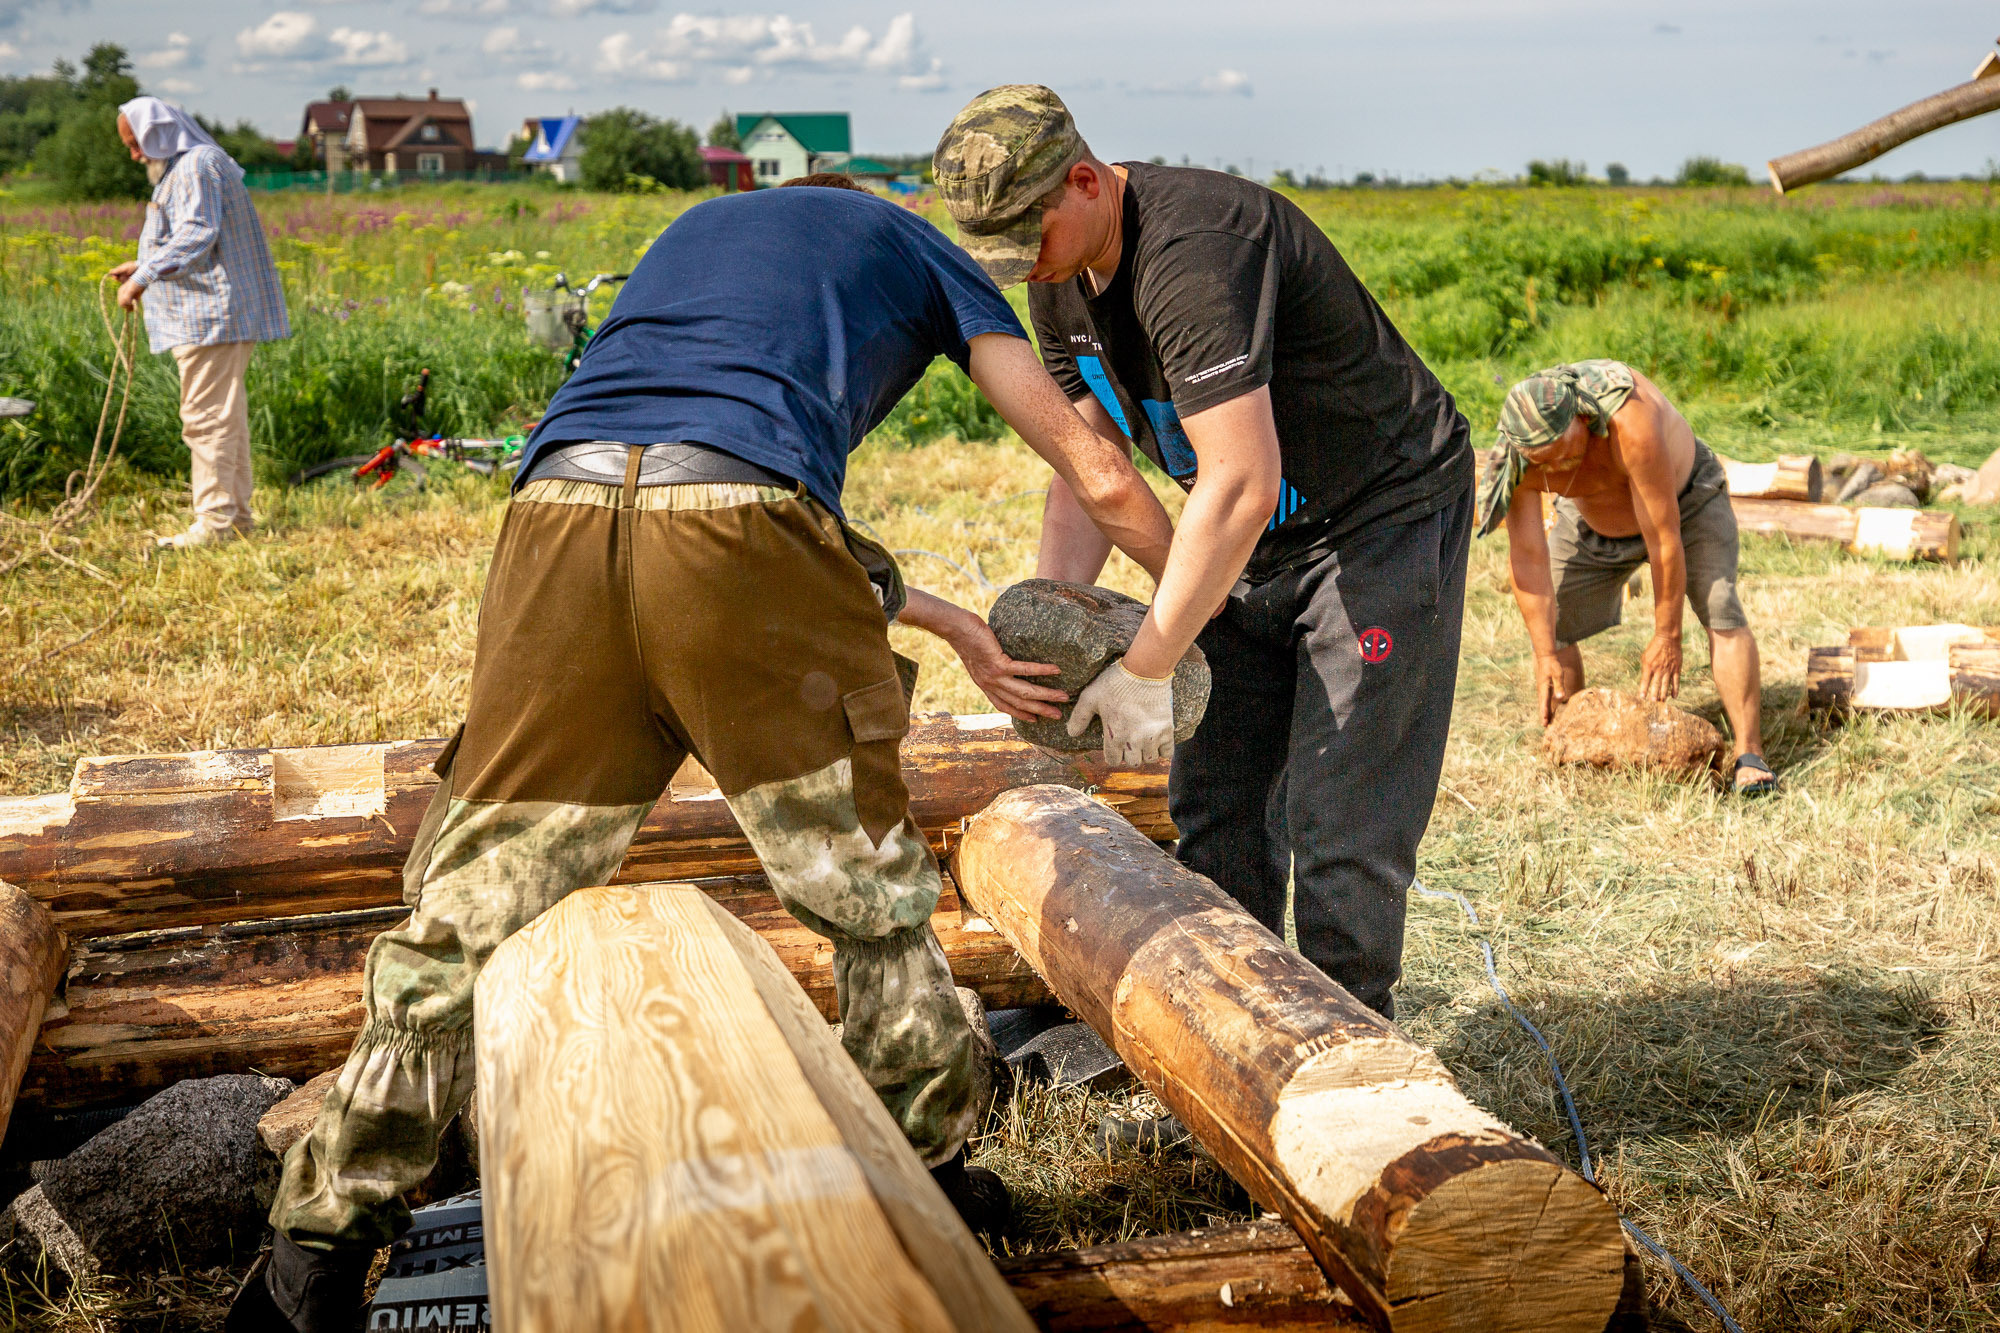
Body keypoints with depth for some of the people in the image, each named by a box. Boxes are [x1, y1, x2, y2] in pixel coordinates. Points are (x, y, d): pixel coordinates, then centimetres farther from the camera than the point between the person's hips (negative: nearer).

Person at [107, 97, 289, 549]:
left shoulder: (196, 166, -11)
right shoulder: (181, 168, 23)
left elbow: (196, 235, -22)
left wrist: (143, 279, -24)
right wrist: (143, 265, 19)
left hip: (211, 314, -11)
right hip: (220, 314, 11)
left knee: (206, 415, -10)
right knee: (226, 414, 13)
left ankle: (215, 521, -8)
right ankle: (237, 513, 18)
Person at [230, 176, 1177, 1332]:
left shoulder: (704, 223, 42)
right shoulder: (930, 256, 30)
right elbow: (1100, 479, 30)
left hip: (561, 510, 4)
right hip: (736, 517, -4)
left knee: (471, 910, 10)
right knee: (875, 896, 14)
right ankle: (925, 1184, 28)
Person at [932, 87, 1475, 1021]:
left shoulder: (1192, 251, -31)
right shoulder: (1061, 276, -2)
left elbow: (1242, 483, -36)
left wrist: (1147, 661, -31)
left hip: (1385, 515, -8)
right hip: (1255, 540, 9)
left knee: (1339, 821, -9)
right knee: (1214, 798, 8)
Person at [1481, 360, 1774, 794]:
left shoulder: (1630, 423, -44)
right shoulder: (1518, 456, -31)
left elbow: (1664, 539, -37)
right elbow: (1527, 558, -23)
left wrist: (1666, 636, -30)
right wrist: (1546, 655, -24)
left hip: (1683, 499, -4)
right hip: (1590, 521, 4)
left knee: (1721, 612, -23)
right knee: (1550, 624, -4)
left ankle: (1749, 754, -22)